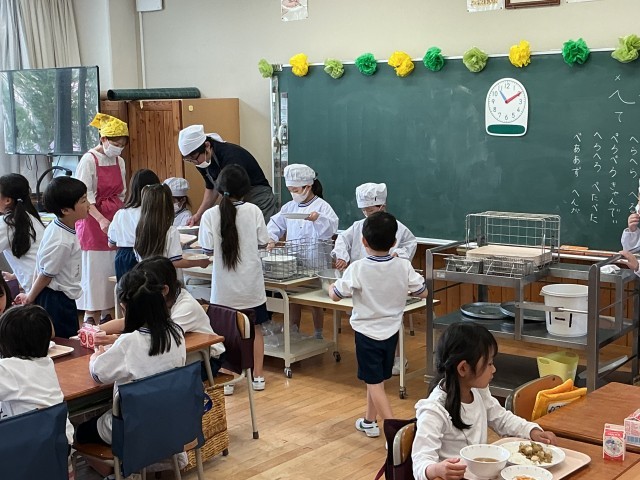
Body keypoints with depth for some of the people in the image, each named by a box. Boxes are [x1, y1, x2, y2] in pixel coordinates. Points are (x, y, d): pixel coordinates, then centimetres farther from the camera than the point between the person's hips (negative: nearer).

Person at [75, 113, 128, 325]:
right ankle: (91, 317, 4)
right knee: (94, 267, -3)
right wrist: (101, 219, -24)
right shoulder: (89, 160, -11)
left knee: (112, 266, 6)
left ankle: (107, 313, 14)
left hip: (114, 219, 6)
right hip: (93, 219, -6)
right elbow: (84, 195, -15)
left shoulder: (119, 162, 9)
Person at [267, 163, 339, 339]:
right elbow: (276, 224, 9)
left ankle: (318, 335, 21)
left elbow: (331, 228, -17)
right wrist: (271, 238, -9)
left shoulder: (321, 206, -7)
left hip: (314, 262, -5)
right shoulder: (289, 207, 9)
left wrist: (318, 218, -34)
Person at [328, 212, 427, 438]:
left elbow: (336, 295, -10)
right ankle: (369, 421, 36)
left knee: (375, 383, 0)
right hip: (391, 331, 5)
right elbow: (422, 292, -1)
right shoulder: (403, 267, -10)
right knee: (376, 378, 22)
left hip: (367, 332, -4)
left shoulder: (358, 269, -19)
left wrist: (330, 287, 13)